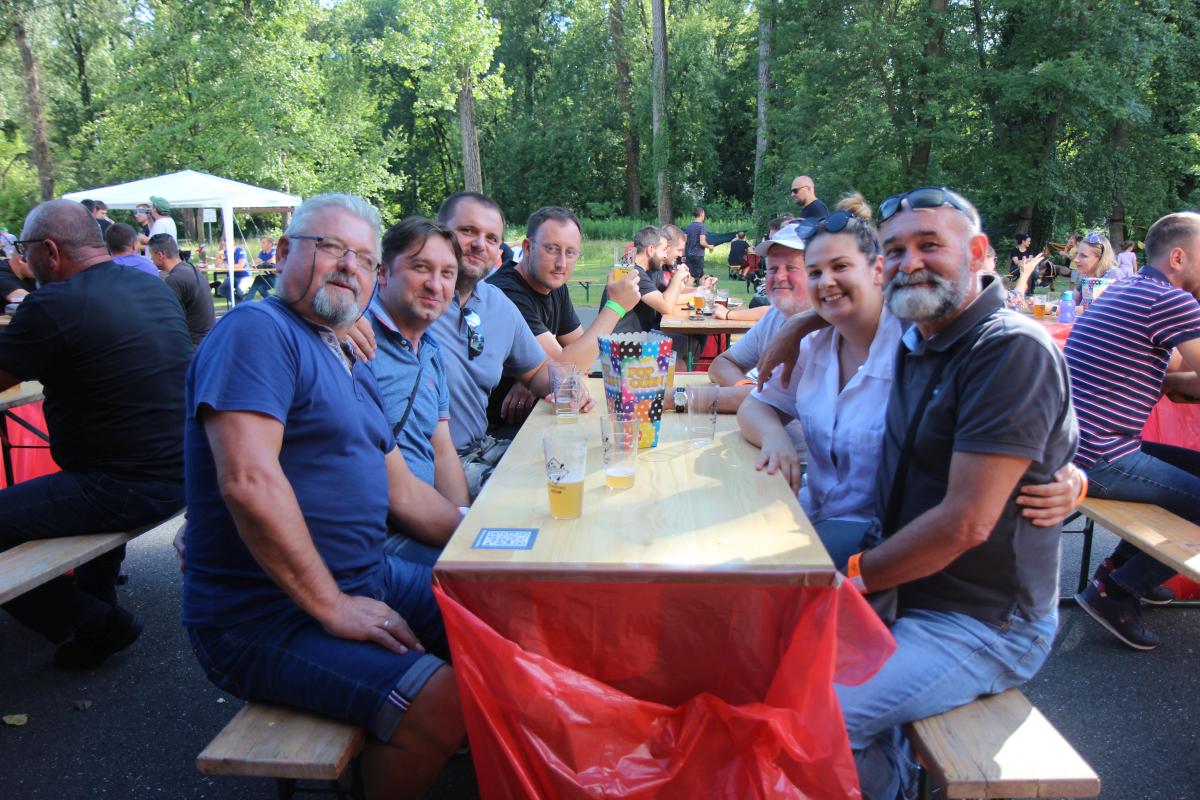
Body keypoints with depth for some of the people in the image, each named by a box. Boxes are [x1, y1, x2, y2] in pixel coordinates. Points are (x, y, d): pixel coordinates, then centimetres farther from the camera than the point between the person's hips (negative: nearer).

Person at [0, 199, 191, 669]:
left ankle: (91, 626, 12)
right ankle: (96, 594, 48)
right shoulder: (154, 287, 8)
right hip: (183, 472, 9)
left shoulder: (53, 305, -16)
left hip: (132, 489, -9)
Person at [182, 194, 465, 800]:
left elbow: (402, 492, 19)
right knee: (441, 704, -25)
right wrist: (333, 607, -21)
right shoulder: (257, 331, -13)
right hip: (267, 617, -9)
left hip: (367, 579, 9)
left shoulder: (352, 368, 17)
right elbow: (248, 481, -26)